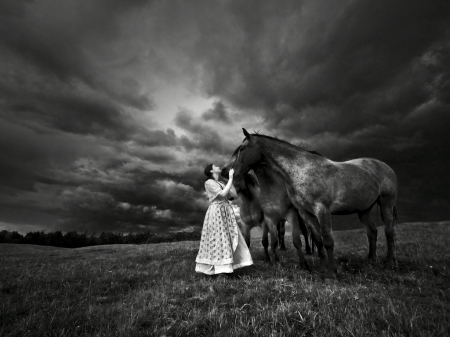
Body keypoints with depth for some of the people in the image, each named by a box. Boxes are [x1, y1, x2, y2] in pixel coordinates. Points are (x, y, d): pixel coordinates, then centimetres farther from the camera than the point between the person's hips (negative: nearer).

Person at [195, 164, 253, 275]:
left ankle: (223, 266, 18)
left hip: (226, 212, 8)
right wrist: (230, 178, -13)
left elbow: (235, 194, 10)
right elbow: (223, 194, -17)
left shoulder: (221, 183, 17)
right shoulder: (209, 182, -6)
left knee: (229, 239, 8)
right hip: (216, 212, -8)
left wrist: (231, 178, 10)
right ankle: (217, 268, 8)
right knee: (217, 240, -3)